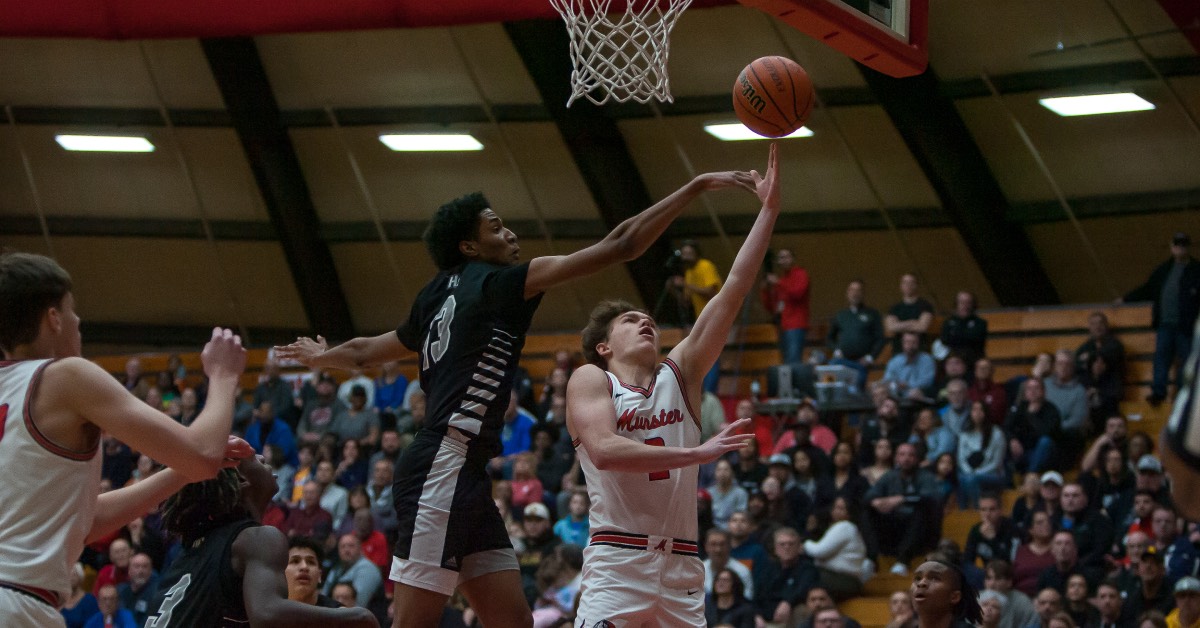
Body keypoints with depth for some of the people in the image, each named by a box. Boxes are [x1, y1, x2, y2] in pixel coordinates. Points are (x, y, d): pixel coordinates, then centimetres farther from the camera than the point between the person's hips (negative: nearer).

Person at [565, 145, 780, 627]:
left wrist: (768, 210, 2)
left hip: (680, 565, 5)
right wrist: (696, 453, -19)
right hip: (617, 560, -5)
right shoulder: (590, 380, 4)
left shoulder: (679, 374, 14)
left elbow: (732, 293, 8)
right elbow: (603, 450, -15)